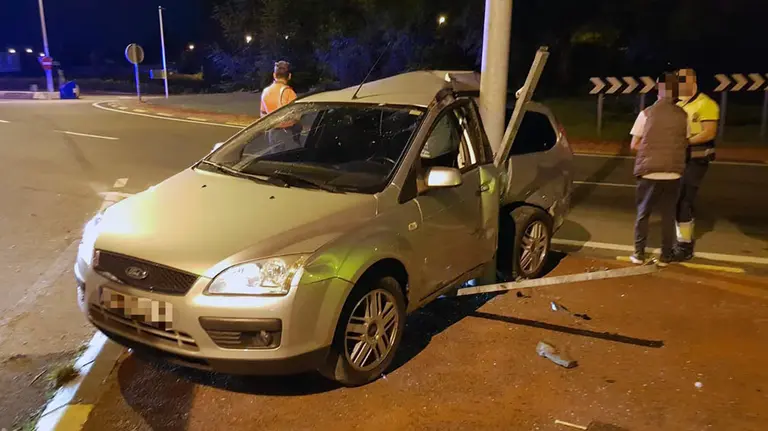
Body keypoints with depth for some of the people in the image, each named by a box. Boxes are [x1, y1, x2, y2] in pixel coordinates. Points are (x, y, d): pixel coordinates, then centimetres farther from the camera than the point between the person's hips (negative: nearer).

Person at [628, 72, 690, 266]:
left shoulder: (646, 114, -4)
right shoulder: (683, 115, 0)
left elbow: (634, 145, 0)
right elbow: (686, 144, 8)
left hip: (648, 172, -1)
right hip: (672, 173, 1)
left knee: (643, 213, 11)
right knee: (668, 215, 11)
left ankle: (639, 253, 14)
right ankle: (666, 255, 16)